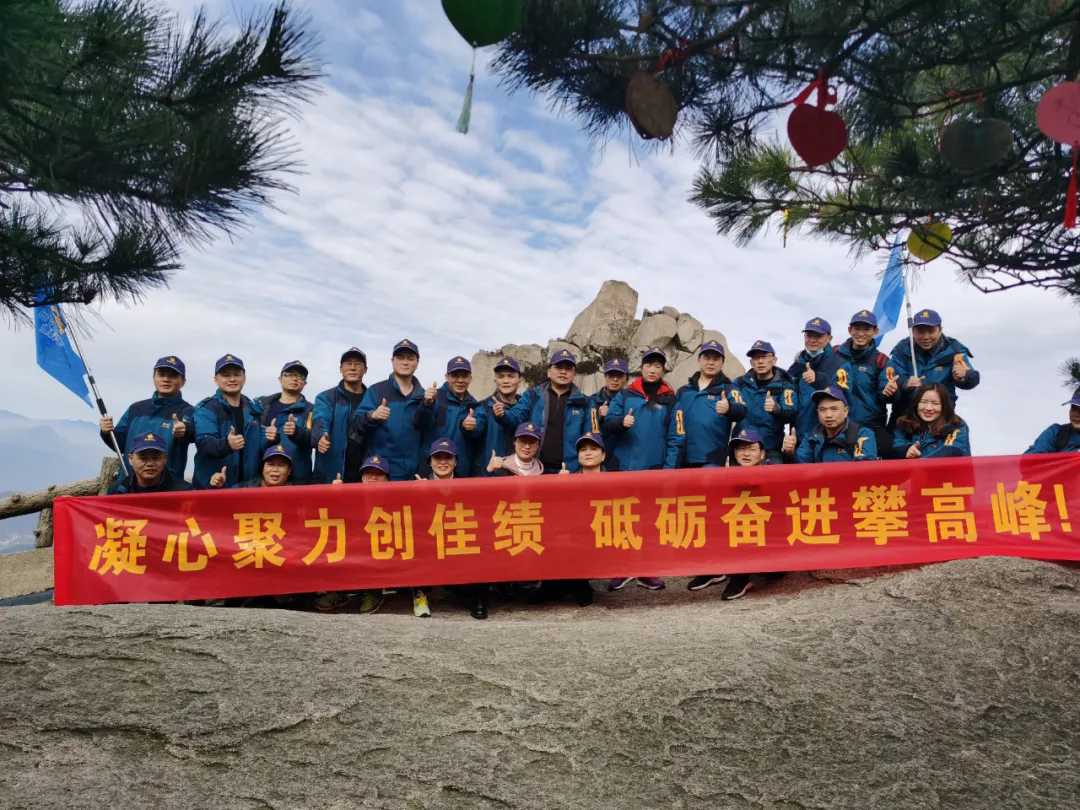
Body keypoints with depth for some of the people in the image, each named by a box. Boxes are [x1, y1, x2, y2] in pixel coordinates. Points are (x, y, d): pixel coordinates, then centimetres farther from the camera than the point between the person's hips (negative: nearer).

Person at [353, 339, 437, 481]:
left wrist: (427, 404, -22)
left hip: (413, 471, 3)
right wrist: (372, 416, -29)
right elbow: (357, 422, -7)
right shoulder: (376, 390, -1)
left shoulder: (422, 395, 8)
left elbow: (426, 426, -4)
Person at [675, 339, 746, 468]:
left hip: (712, 461, -4)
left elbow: (741, 411, -15)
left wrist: (729, 409, -38)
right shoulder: (683, 391, 16)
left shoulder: (728, 389, 3)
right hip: (683, 460, 4)